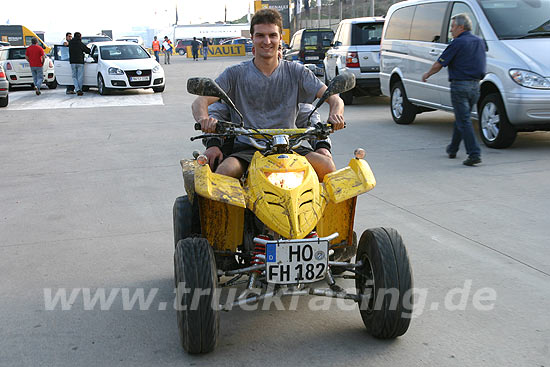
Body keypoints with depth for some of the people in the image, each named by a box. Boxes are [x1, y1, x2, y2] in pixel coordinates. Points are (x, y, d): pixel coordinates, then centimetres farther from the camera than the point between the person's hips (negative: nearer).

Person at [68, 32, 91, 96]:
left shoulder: (70, 43, 3)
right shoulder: (81, 44, -4)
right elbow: (88, 51, 4)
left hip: (72, 62, 2)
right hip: (80, 62, -2)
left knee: (74, 77, 7)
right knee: (80, 77, 6)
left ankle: (77, 89, -8)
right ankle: (79, 89, 6)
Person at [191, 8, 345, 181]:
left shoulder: (295, 72, 10)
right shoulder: (236, 74, 7)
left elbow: (333, 97, 5)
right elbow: (200, 102, 0)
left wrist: (335, 114, -20)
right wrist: (204, 119, -25)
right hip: (246, 148, -1)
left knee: (325, 164, -26)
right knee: (225, 171, -34)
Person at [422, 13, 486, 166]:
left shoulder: (457, 43, -11)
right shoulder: (479, 42, 11)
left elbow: (438, 64, -7)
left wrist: (427, 75, 9)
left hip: (460, 86, -7)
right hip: (475, 85, 7)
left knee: (464, 121, -6)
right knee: (461, 118, 20)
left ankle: (474, 154, -13)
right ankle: (453, 149, 33)